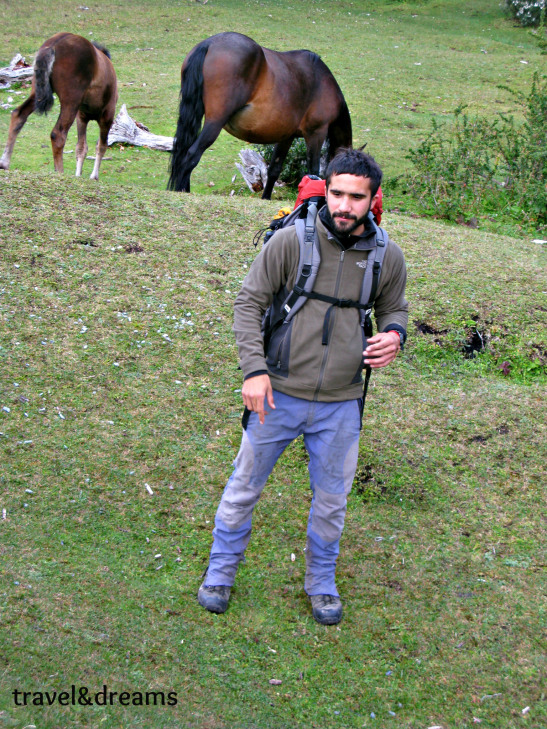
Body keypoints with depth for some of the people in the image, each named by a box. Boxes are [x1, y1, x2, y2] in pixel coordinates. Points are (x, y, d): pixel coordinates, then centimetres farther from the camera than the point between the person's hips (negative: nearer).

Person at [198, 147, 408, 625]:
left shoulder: (388, 257, -2)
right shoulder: (291, 240, -11)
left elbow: (394, 309, 16)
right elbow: (249, 303, -4)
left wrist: (394, 335, -8)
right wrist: (254, 369, -14)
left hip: (341, 405, 2)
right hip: (280, 394, -2)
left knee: (331, 500, 15)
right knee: (245, 486, 12)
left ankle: (322, 583, 38)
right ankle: (221, 571, 34)